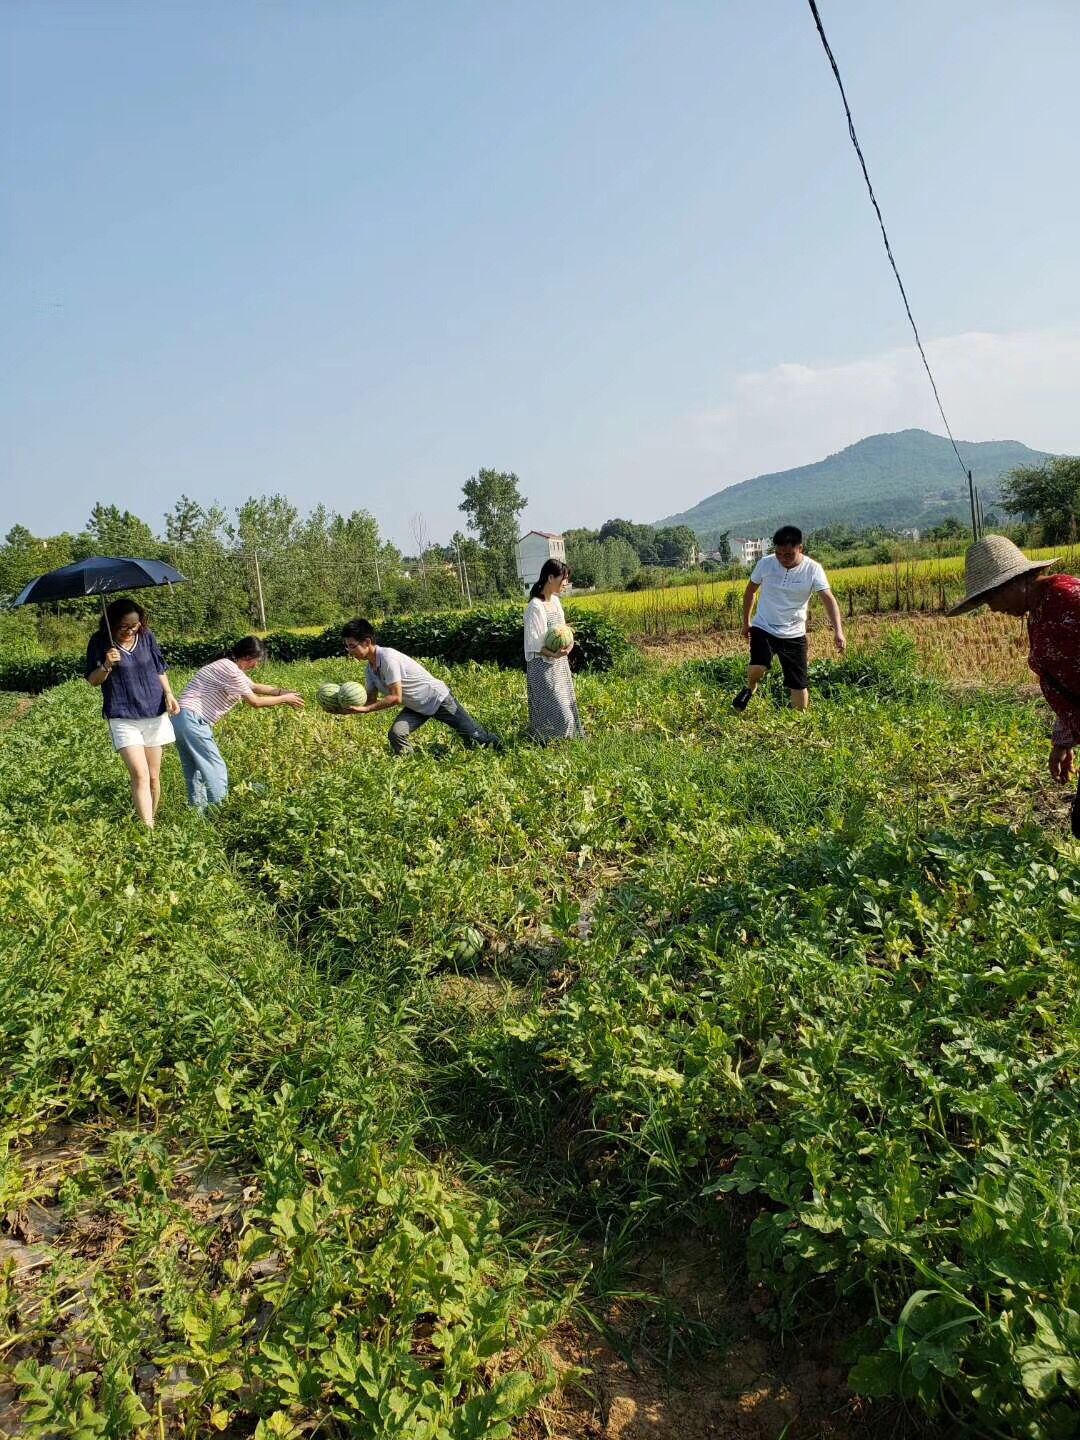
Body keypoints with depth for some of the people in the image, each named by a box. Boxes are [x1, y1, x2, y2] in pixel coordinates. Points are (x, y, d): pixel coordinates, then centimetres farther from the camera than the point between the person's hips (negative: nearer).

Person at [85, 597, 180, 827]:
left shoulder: (146, 636, 3)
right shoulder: (100, 642, -5)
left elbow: (160, 669, 14)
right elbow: (93, 680, 0)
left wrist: (168, 694, -1)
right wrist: (107, 666, -20)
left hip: (154, 714, 4)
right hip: (123, 718, -4)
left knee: (154, 777, 9)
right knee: (140, 775, -16)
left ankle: (151, 822, 24)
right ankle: (148, 829, -17)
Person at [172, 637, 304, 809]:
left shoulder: (233, 668, 15)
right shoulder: (230, 669, -15)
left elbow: (255, 687, 27)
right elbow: (256, 702, -11)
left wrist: (282, 692, 16)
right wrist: (284, 699, 0)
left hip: (182, 720, 11)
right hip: (192, 721, -11)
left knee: (194, 774, 14)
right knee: (216, 770, -7)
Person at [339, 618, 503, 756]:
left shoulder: (388, 657, -31)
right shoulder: (370, 667, -4)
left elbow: (396, 698, -31)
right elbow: (372, 700, 0)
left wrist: (364, 709, -33)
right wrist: (351, 706, -17)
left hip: (437, 699, -7)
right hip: (417, 707, 7)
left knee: (474, 737, 5)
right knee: (396, 734, -17)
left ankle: (500, 747, 31)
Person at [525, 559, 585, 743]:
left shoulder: (555, 600, 6)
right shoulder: (535, 606, -20)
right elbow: (533, 644, -20)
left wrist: (567, 644, -8)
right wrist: (553, 654, -34)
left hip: (559, 665, 9)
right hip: (543, 667, -9)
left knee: (565, 705, 14)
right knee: (554, 710, -6)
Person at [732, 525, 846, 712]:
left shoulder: (813, 569, -12)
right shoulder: (765, 563, -8)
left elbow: (828, 599, -20)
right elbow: (750, 591, 8)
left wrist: (838, 630, -34)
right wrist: (746, 622, 12)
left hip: (794, 635, 0)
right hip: (763, 628, 0)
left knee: (799, 684, 2)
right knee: (757, 669, -24)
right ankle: (749, 689, 10)